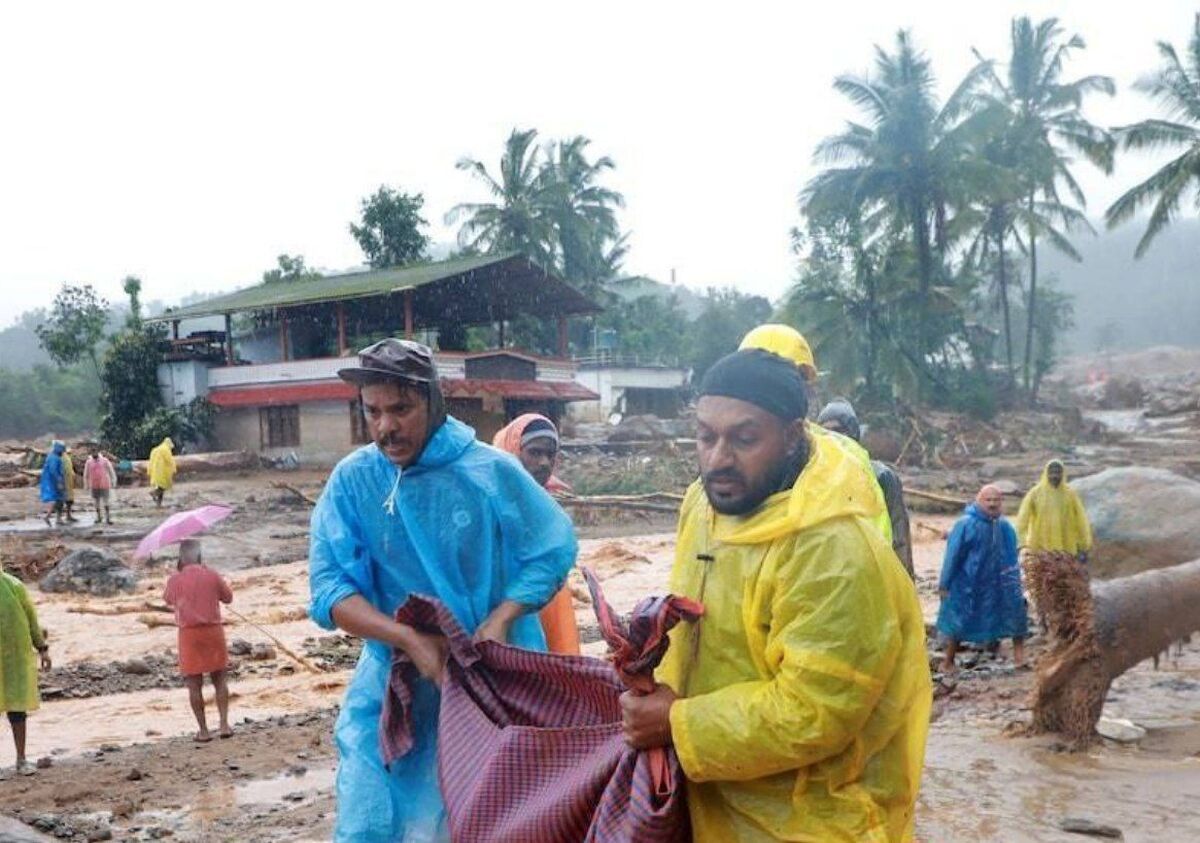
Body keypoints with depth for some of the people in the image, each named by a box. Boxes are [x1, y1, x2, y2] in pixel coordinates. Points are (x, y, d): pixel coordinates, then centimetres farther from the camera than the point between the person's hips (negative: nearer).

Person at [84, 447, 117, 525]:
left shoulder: (105, 461, -1)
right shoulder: (88, 462, 4)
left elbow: (111, 471, 3)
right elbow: (86, 474, 11)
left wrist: (113, 482, 0)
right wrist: (86, 485, 10)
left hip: (104, 485, -2)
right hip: (94, 486, 2)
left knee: (106, 501, -6)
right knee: (96, 501, 8)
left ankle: (108, 518, -2)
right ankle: (99, 517, 21)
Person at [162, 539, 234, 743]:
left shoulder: (175, 580, -6)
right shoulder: (212, 575, -4)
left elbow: (168, 600, 14)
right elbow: (228, 597, 8)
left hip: (189, 633, -1)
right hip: (213, 630, 1)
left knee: (194, 684, 6)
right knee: (220, 679, 13)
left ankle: (203, 731, 7)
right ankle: (224, 725, 9)